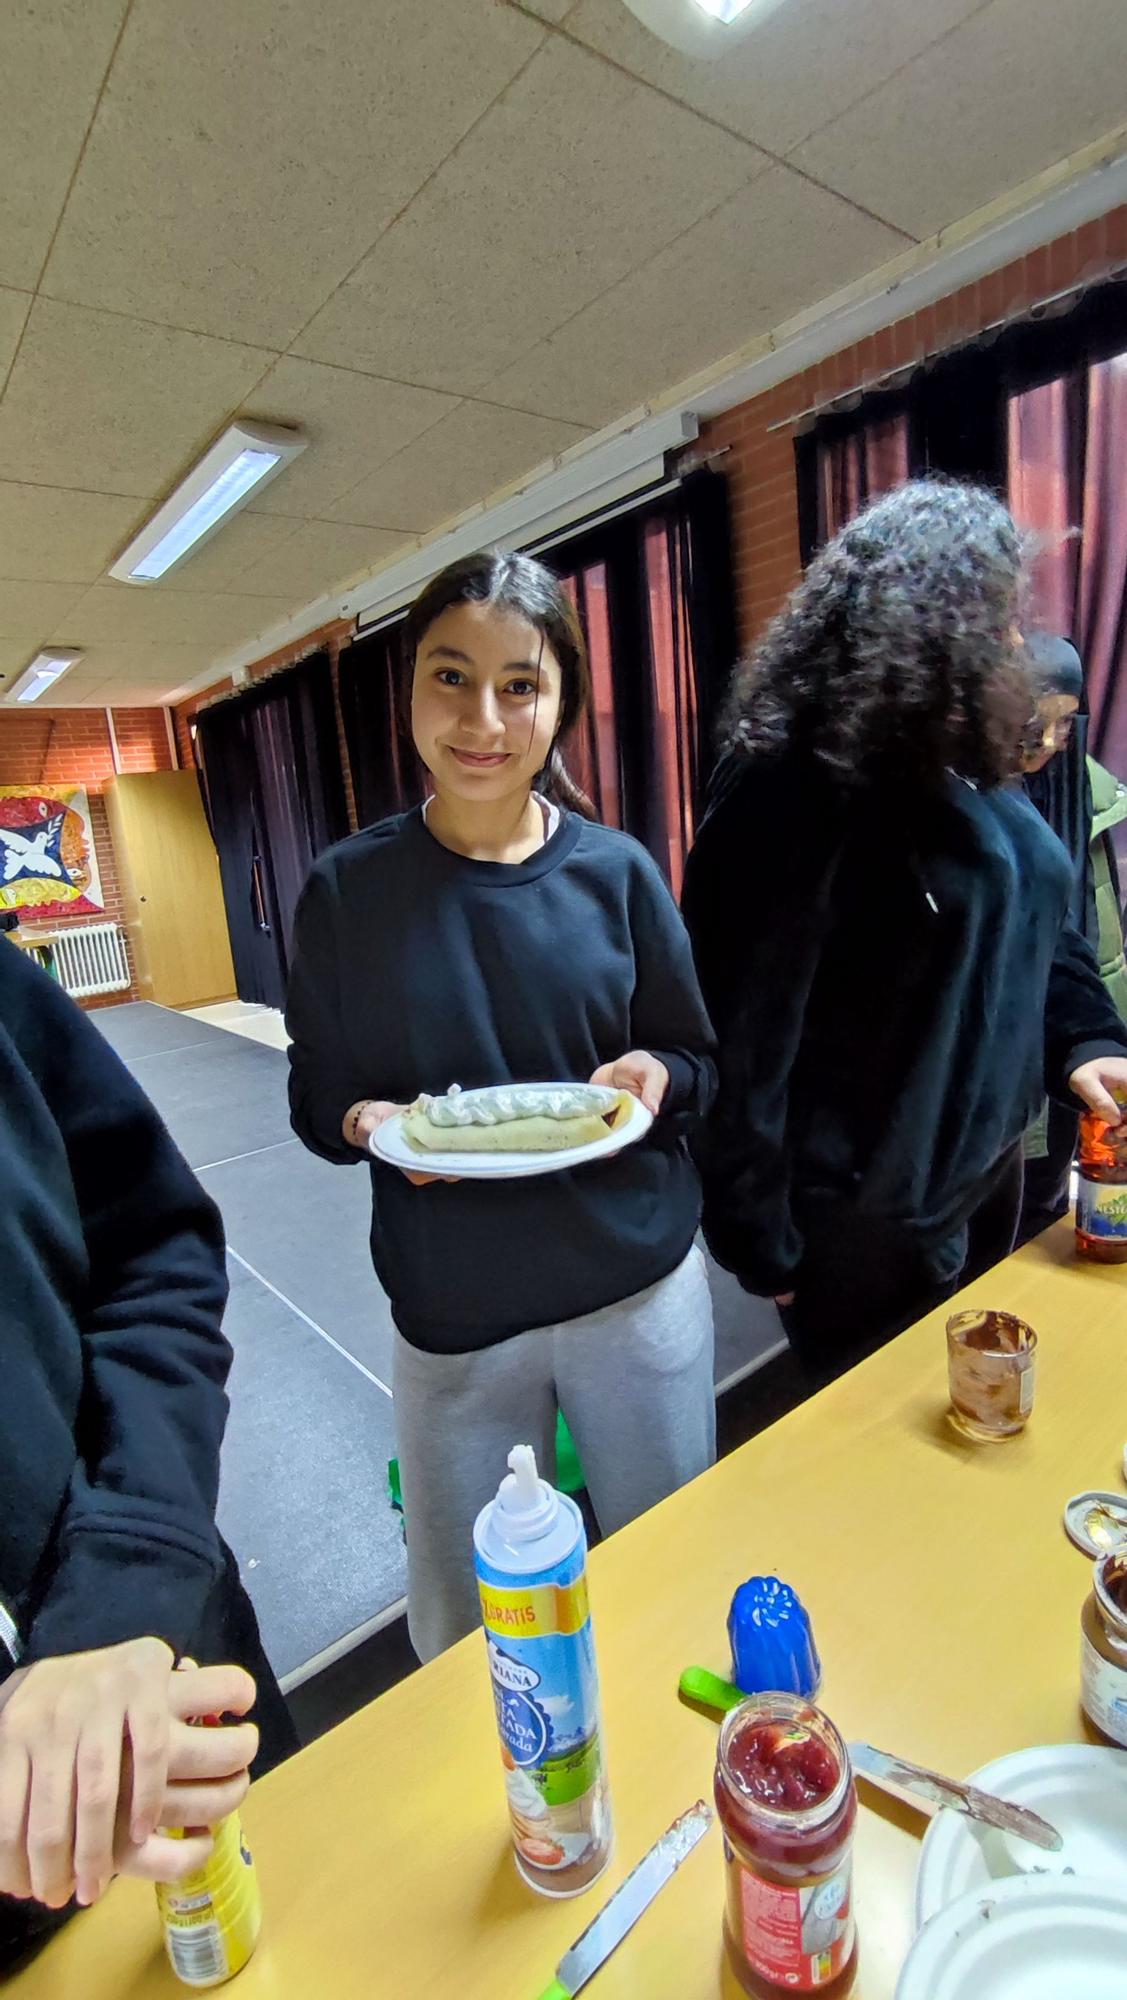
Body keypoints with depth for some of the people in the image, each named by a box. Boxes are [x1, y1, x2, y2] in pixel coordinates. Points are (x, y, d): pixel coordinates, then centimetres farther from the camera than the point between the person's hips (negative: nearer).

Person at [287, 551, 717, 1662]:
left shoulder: (615, 871, -6)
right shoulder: (348, 890, -8)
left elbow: (699, 1063, 2)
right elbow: (315, 1099, 0)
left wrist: (650, 1074, -19)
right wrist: (372, 1124, -20)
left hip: (641, 1287, 2)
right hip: (454, 1316, 0)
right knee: (464, 1638, 18)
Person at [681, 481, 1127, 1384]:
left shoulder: (967, 766, 4)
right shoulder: (793, 784, -24)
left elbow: (1038, 923, 15)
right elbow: (738, 1028, -25)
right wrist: (759, 1237, -18)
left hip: (990, 1168, 8)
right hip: (868, 1216, -8)